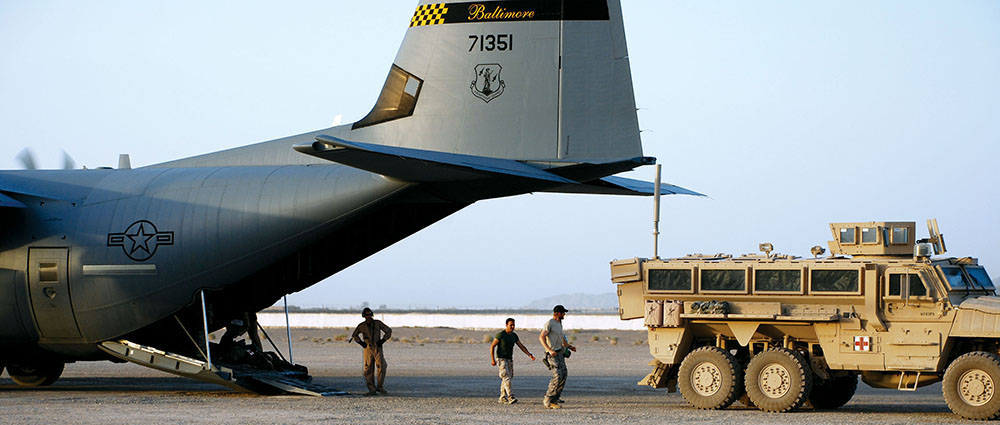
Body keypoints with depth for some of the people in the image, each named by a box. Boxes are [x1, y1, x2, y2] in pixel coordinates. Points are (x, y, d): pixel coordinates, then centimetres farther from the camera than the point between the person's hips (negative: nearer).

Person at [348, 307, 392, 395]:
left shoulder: (378, 323, 0)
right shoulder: (361, 326, 2)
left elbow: (389, 331, 9)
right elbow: (355, 335, 20)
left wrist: (382, 340, -1)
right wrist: (361, 342, 5)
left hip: (377, 348, -1)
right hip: (367, 349, 1)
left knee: (381, 367, -15)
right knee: (368, 369, -4)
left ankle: (380, 387, -2)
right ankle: (372, 389, 3)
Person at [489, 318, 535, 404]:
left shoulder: (514, 336, 7)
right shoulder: (500, 335, -12)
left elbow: (521, 346, 7)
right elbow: (492, 346, -11)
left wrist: (529, 355, -7)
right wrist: (492, 359, -18)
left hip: (509, 360, 7)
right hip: (501, 359, -7)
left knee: (505, 380, 8)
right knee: (506, 377, -18)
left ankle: (502, 398, 15)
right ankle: (511, 397, -27)